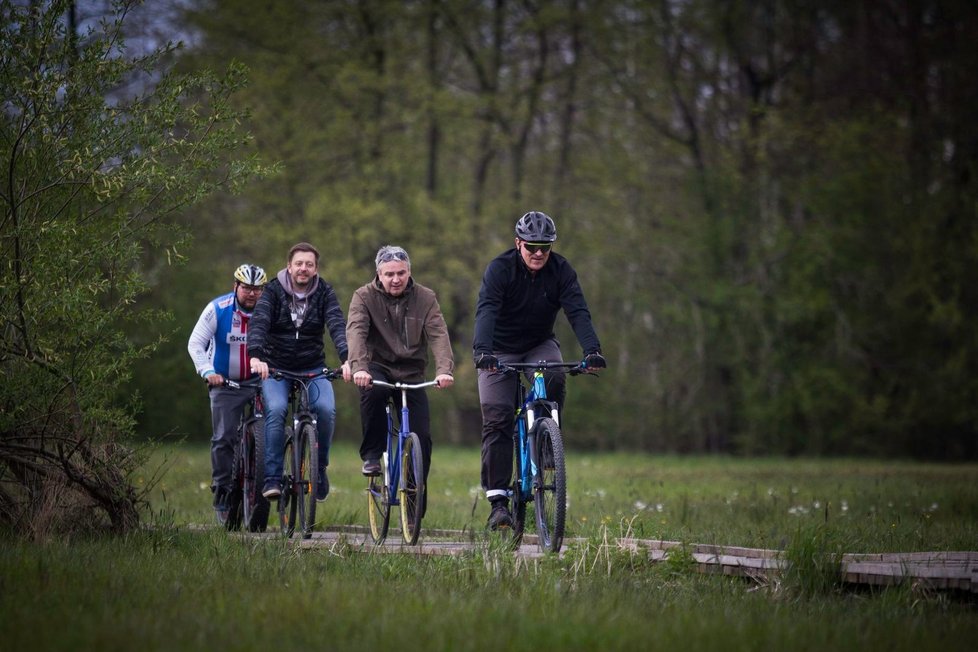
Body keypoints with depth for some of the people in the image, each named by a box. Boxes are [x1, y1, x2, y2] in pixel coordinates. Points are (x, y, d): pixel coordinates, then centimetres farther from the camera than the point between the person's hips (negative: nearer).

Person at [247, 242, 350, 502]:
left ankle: (319, 467, -3)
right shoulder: (274, 290, -8)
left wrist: (346, 359, -37)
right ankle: (272, 477, -21)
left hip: (312, 368, 1)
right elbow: (259, 322, -23)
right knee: (276, 410, -28)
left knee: (326, 409, -25)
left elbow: (337, 325, -18)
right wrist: (255, 356, -42)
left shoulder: (324, 292, -4)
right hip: (275, 368, -1)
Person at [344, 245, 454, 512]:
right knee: (372, 390, -37)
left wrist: (445, 369, -34)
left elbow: (438, 335, -15)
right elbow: (356, 331, -22)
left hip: (411, 373, 2)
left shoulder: (425, 298, -3)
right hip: (378, 367, -2)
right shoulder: (364, 297, -6)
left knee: (422, 437, -9)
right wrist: (358, 367, -41)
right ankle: (372, 455, -18)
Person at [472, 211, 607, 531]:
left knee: (554, 377, -32)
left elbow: (577, 311, -24)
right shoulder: (500, 268, -21)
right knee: (497, 420, -14)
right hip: (500, 351, -2)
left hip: (539, 345, 2)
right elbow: (486, 311, -35)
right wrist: (482, 351, -52)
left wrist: (592, 349, -41)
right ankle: (498, 500, -14)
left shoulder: (560, 270, -13)